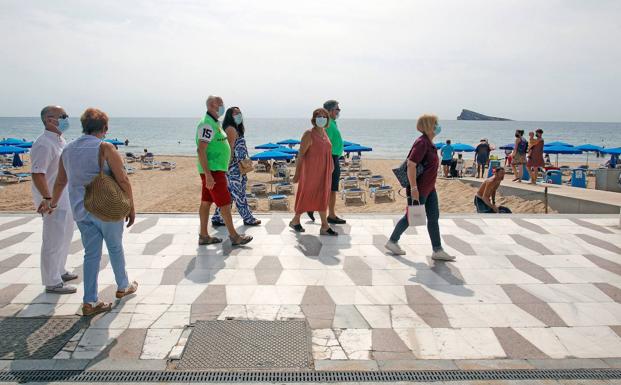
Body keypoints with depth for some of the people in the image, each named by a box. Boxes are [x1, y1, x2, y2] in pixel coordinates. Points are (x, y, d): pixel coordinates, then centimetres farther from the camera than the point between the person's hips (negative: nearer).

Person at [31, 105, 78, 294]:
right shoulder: (44, 144, -20)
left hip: (66, 198, 10)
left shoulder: (60, 140, 10)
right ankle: (52, 282, 10)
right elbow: (38, 174, -25)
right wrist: (48, 198, -28)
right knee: (53, 241, -1)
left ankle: (59, 271, 37)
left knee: (65, 237, 21)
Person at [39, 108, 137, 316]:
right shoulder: (104, 148, -13)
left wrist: (52, 203, 33)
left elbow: (60, 182, 17)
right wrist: (131, 207, -7)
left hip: (81, 211, 5)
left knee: (91, 254, 11)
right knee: (115, 248, 14)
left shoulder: (68, 149, 7)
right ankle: (123, 287, 32)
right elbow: (123, 180, -16)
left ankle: (90, 302, 12)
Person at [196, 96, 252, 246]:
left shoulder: (214, 124, 16)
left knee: (206, 202, 11)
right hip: (212, 171, -10)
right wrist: (208, 175, -27)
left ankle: (204, 236, 17)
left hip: (214, 170, 10)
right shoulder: (207, 125, -17)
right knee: (225, 203, -5)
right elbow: (201, 150, -23)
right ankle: (234, 236, 3)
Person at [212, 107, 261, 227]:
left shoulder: (236, 129, 18)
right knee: (239, 194, 0)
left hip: (236, 167, 10)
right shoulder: (231, 129, -12)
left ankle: (217, 218, 15)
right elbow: (230, 148, -17)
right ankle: (248, 219, 8)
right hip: (234, 168, -10)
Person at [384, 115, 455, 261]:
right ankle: (392, 241, 23)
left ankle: (438, 250, 16)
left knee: (434, 217, 9)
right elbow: (411, 164, -26)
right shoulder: (422, 143, -20)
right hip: (419, 189, -10)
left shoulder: (429, 143, 10)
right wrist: (414, 188, -27)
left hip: (429, 188, 10)